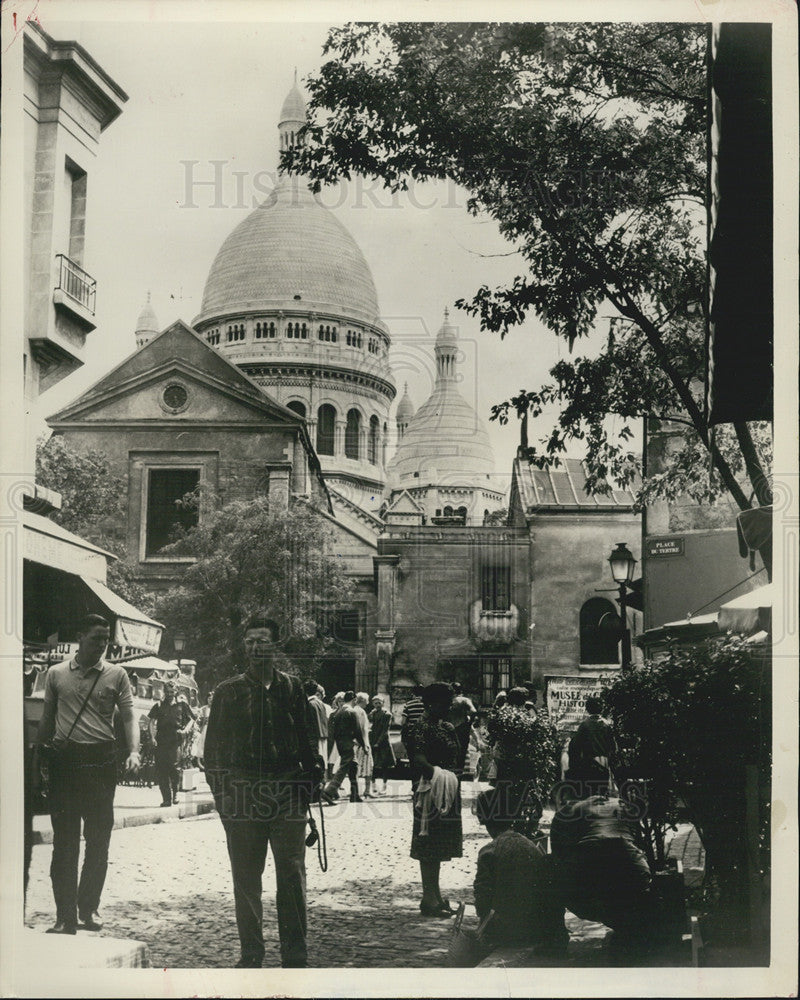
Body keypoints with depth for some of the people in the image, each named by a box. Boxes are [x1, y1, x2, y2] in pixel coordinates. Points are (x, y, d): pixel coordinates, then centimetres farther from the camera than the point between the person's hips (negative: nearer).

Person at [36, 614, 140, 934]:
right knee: (64, 840, -1)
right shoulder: (56, 674, 8)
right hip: (65, 760, 0)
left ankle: (89, 907, 20)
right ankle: (65, 916, 3)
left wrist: (134, 752, -14)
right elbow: (47, 719, 15)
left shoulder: (116, 675, 5)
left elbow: (128, 717, 0)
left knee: (99, 839, 5)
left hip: (101, 760, 0)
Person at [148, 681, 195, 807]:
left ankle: (175, 792, 7)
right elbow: (152, 722, 11)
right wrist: (153, 737, -2)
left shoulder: (181, 705, 12)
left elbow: (191, 719, 17)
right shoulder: (159, 706, 14)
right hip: (161, 741, 2)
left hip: (176, 741, -2)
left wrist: (185, 730, -1)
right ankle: (166, 799, 6)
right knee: (160, 770, -1)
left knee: (174, 765, -16)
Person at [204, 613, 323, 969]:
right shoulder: (229, 691, 6)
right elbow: (214, 744, 6)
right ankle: (251, 952, 16)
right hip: (243, 793, 0)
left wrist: (311, 779, 2)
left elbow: (308, 738, 11)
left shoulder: (291, 687, 9)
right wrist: (221, 791, -1)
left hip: (288, 791, 0)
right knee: (246, 876, 5)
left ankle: (295, 954, 7)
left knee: (292, 873, 0)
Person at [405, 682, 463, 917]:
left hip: (448, 792, 9)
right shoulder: (421, 728, -12)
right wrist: (439, 774, -29)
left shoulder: (446, 728, 16)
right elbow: (419, 761, -23)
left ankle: (435, 895, 23)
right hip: (430, 791, -9)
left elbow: (457, 757, 14)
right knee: (429, 847, -4)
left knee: (438, 847, 15)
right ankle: (429, 899, 1)